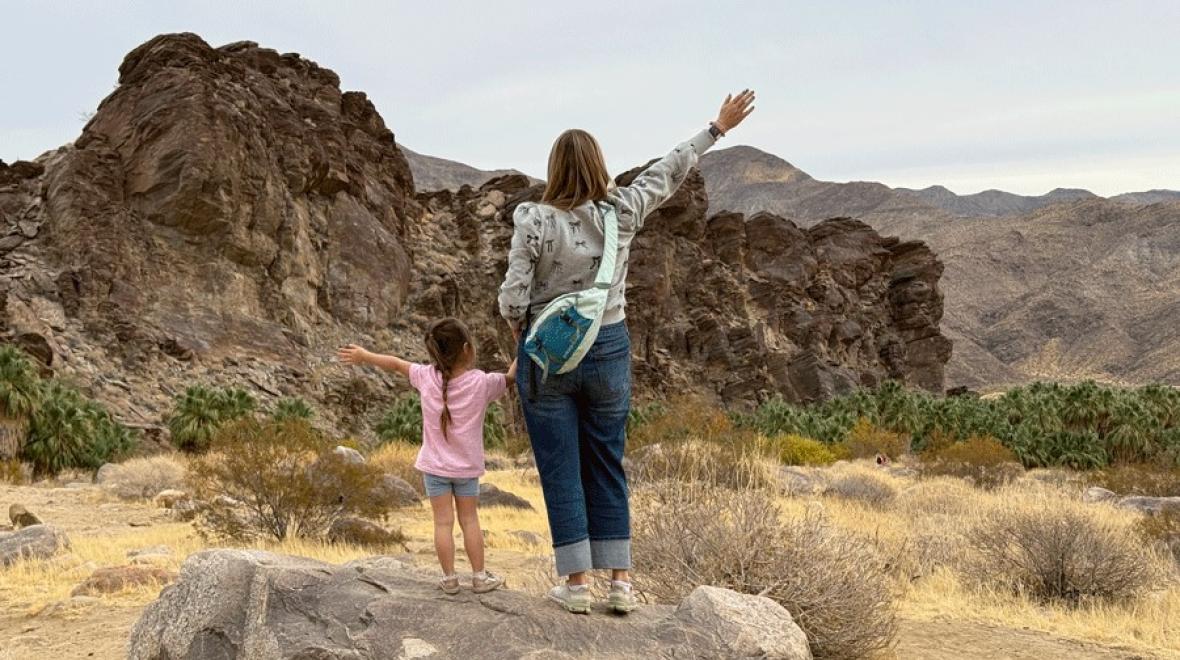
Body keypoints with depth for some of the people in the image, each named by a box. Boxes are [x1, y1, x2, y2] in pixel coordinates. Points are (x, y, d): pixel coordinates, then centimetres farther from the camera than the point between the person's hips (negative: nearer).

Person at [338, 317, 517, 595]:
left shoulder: (427, 377, -10)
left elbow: (396, 363, 3)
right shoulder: (481, 383, -17)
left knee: (443, 521, 4)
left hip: (435, 466, 1)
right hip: (467, 467, -1)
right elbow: (511, 377, -5)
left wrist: (364, 356, 17)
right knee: (469, 519, 10)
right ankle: (479, 576, 14)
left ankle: (449, 578, 7)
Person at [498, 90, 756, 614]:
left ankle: (576, 583, 7)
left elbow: (513, 298, -14)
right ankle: (620, 581, 14)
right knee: (607, 468, 12)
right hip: (608, 351, 3)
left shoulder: (534, 220, -13)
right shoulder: (622, 213, -5)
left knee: (560, 471, 5)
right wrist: (718, 127, 21)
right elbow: (669, 171, 8)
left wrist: (521, 333, 8)